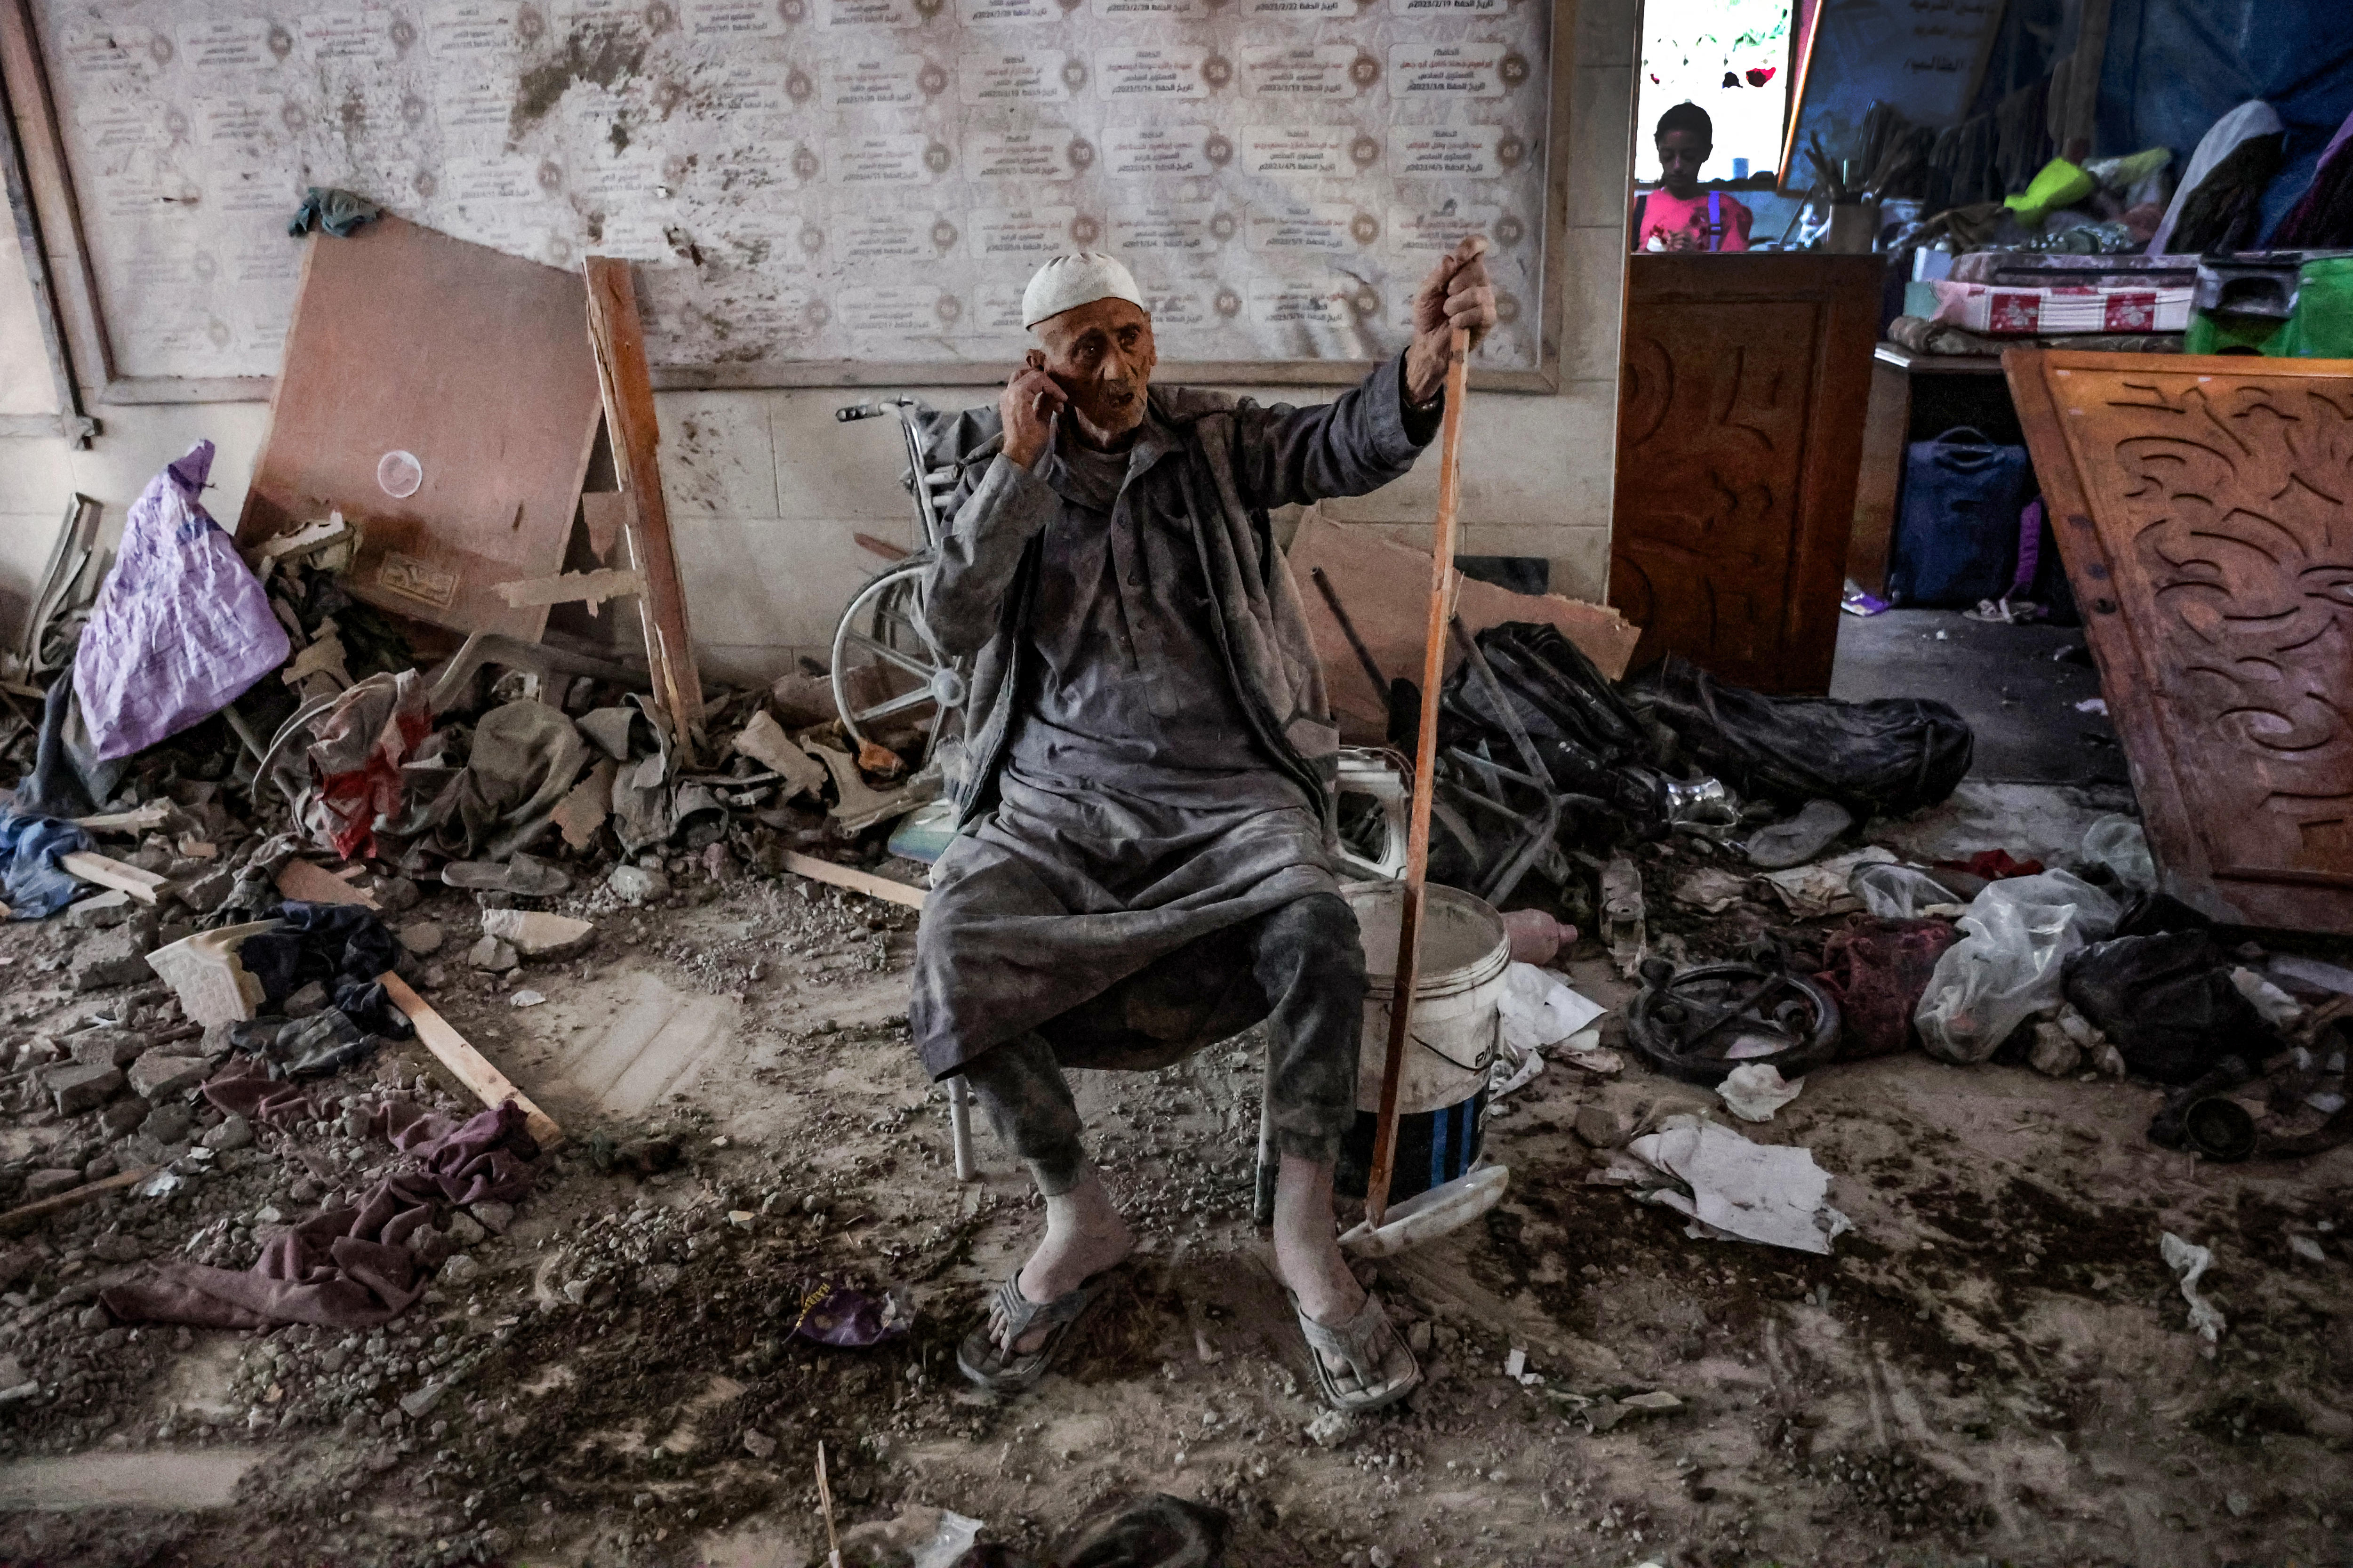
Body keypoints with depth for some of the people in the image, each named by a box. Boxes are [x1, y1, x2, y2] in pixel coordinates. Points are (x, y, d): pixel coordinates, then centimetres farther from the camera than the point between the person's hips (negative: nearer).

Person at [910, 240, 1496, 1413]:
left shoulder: (1213, 441, 6)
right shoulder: (997, 463, 7)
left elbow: (1341, 448, -13)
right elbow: (953, 625, -7)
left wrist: (1424, 363, -33)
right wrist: (1018, 465, -13)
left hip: (1226, 786, 0)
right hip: (1060, 791, 1)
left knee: (1315, 932, -30)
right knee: (952, 958, -25)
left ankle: (1305, 1234, -8)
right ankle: (1079, 1220, -1)